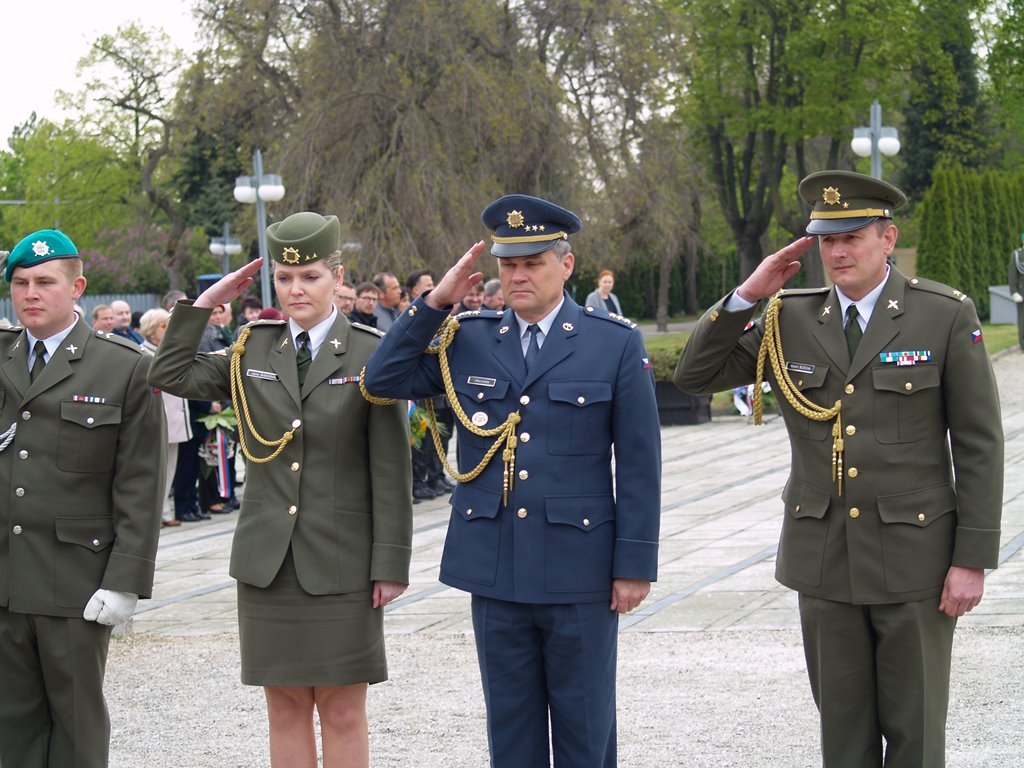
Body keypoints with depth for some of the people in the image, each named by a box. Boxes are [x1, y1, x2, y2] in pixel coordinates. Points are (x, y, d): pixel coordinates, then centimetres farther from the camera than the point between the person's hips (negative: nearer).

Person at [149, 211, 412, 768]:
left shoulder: (372, 355, -3)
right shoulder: (252, 350, 8)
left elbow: (391, 470, -5)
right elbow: (170, 376, 5)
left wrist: (391, 564, -8)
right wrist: (205, 303, 2)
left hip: (341, 564, -3)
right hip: (267, 561, 3)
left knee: (342, 712, 2)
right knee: (285, 708, 8)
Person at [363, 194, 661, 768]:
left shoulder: (617, 342, -2)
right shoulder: (468, 339, 7)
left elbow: (639, 463, -2)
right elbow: (384, 380, 3)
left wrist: (635, 565, -6)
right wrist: (435, 304, -4)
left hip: (579, 572, -3)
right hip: (495, 570, 3)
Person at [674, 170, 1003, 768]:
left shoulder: (946, 316, -6)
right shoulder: (790, 320, 5)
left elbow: (980, 445, -5)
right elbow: (695, 375, 6)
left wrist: (973, 560, -9)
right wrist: (747, 295, -6)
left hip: (914, 556, -3)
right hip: (825, 559, 3)